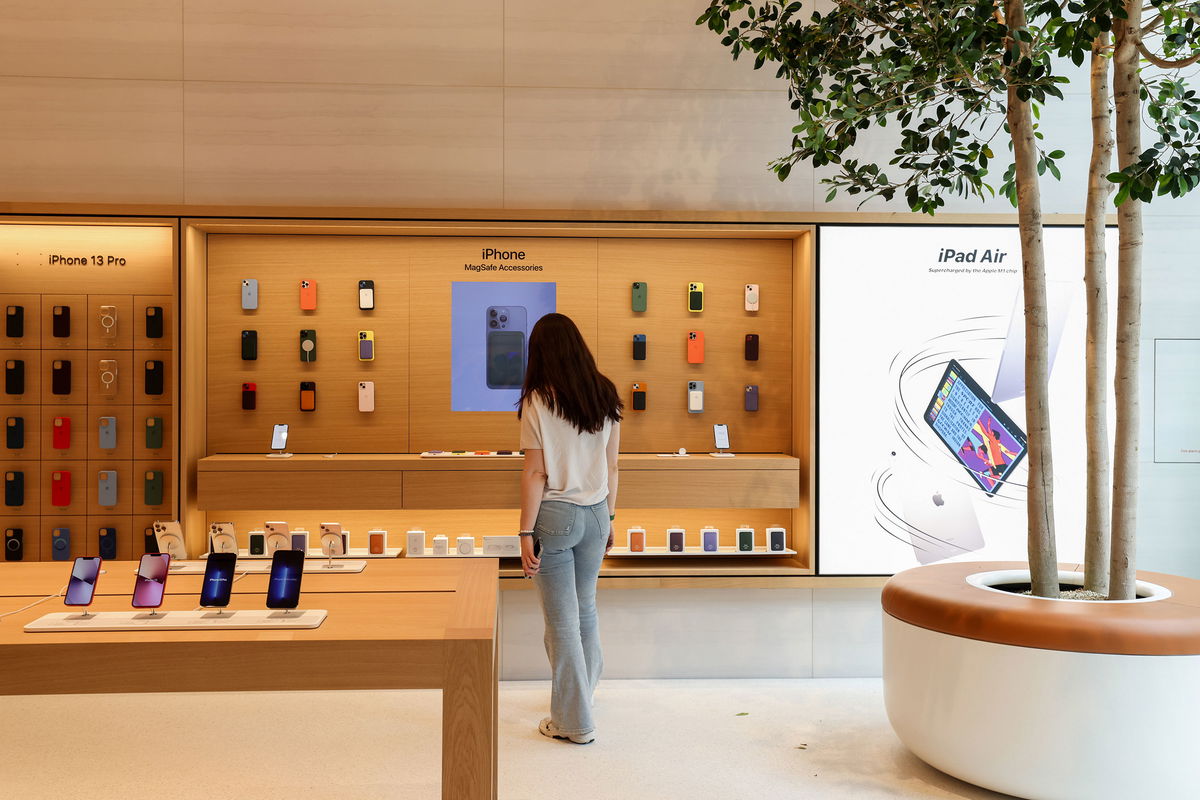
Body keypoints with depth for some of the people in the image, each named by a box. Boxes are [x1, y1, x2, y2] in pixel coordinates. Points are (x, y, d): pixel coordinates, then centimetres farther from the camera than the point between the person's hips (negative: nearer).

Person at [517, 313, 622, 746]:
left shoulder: (538, 401, -11)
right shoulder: (605, 396, 3)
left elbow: (535, 474, -12)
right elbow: (611, 466, 7)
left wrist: (526, 533, -7)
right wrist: (609, 517, 17)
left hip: (555, 514, -5)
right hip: (596, 513, 5)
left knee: (562, 618, 5)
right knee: (585, 608, 21)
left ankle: (574, 721, 15)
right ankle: (582, 693, 39)